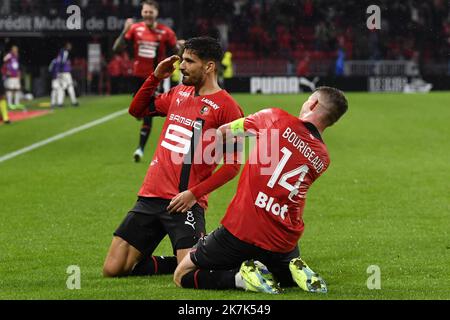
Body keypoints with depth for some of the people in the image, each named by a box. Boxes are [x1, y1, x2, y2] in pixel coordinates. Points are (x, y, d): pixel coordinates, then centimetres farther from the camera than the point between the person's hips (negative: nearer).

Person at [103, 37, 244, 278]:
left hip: (184, 202, -6)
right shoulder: (179, 93, 15)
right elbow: (136, 110, 28)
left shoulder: (225, 106, -6)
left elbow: (233, 164, -10)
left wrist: (194, 193, -16)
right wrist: (156, 77, 14)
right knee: (112, 269, 0)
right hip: (150, 195, 7)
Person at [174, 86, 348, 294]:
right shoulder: (323, 159, 6)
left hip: (241, 229, -4)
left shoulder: (276, 118, -4)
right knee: (286, 276, 36)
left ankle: (241, 276, -12)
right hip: (284, 243, 4)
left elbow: (223, 133, 8)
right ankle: (296, 271, 1)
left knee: (182, 276, 10)